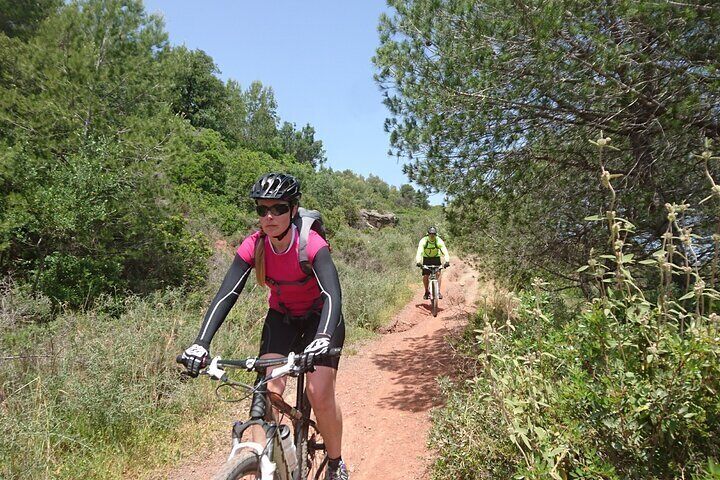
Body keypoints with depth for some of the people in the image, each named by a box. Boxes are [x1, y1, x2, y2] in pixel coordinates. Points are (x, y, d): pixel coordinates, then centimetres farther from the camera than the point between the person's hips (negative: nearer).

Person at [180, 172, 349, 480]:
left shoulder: (312, 244, -29)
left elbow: (332, 295, -40)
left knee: (319, 395, -13)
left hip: (320, 317, -3)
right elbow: (225, 295, -26)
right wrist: (201, 343, -39)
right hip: (281, 316, 3)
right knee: (268, 391, -13)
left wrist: (323, 338, -58)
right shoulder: (253, 247, -19)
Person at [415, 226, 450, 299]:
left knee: (438, 273, -19)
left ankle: (438, 291, -12)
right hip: (426, 259, 0)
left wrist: (447, 261, -48)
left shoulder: (439, 241, -24)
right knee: (425, 276, -10)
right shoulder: (423, 241, -25)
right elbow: (419, 252, -35)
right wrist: (418, 262, -51)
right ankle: (427, 292, 10)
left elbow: (445, 251, -31)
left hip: (436, 258, 0)